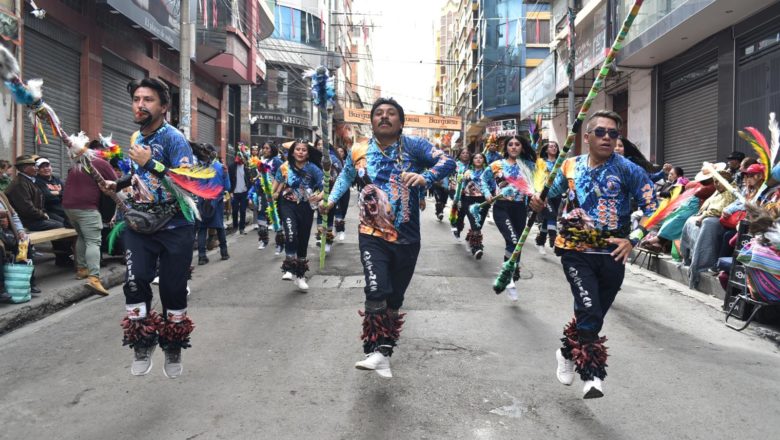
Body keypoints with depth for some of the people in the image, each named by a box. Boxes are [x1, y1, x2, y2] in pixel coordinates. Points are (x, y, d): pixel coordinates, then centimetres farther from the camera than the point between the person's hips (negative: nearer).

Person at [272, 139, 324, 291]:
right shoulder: (285, 167, -3)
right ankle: (289, 268, -14)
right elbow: (277, 181, 15)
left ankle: (300, 276, 24)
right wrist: (275, 193, 7)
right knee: (291, 234, -28)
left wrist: (320, 196, -25)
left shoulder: (313, 169, -7)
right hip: (288, 204, -1)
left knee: (303, 241, 9)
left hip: (305, 207, 1)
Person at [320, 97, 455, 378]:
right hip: (373, 235, 0)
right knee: (376, 291, -21)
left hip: (407, 239, 1)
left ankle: (385, 351, 28)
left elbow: (448, 162, -18)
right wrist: (331, 200, 14)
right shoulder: (359, 151, 2)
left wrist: (425, 177, -35)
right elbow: (346, 176, 22)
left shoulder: (414, 146, -6)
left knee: (394, 299, 12)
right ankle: (376, 351, -7)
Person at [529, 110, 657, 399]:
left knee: (594, 316, 12)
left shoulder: (627, 169, -5)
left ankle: (568, 353, 37)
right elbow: (550, 196, 18)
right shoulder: (570, 167, 3)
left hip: (612, 256, 1)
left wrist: (633, 240, -13)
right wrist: (538, 203, -4)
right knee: (589, 310, -18)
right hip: (576, 252, -1)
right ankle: (591, 374, -2)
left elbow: (652, 208, -4)